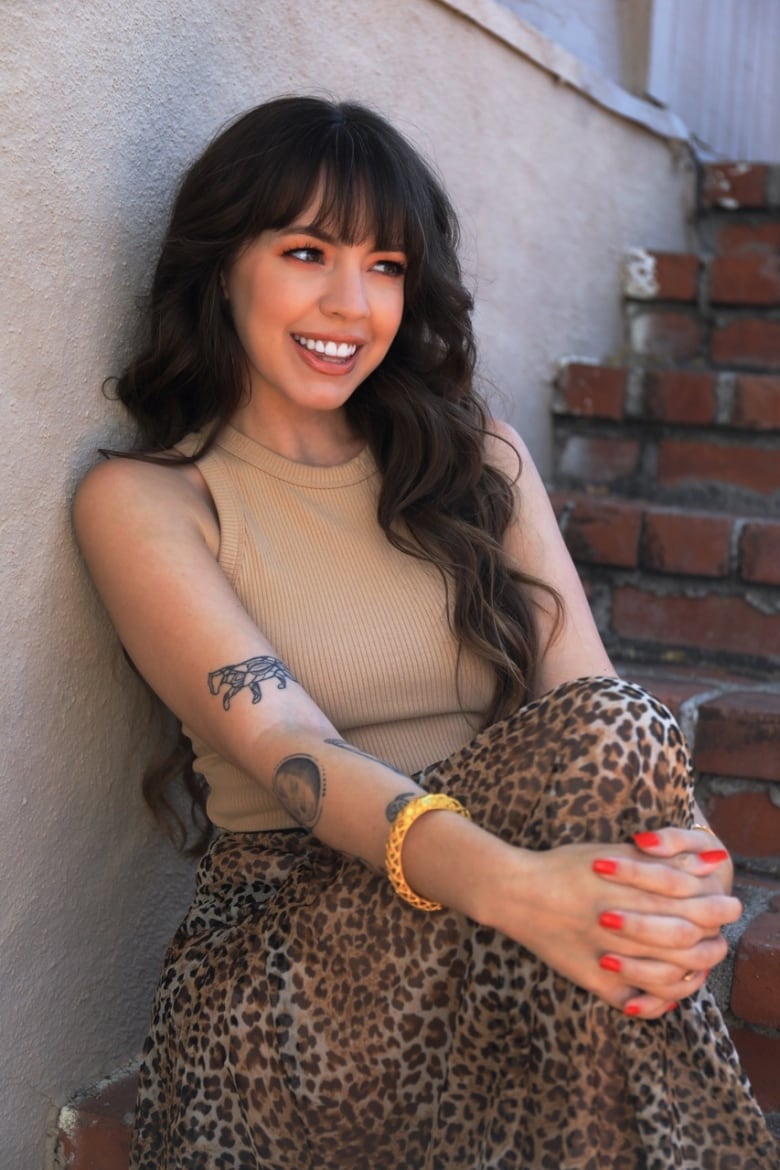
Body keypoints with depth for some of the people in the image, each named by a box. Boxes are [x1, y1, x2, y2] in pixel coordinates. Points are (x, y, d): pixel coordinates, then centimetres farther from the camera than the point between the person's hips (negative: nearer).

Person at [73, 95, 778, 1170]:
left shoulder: (479, 458, 13)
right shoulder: (141, 500, 0)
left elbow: (590, 702, -1)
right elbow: (279, 744, -16)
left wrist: (681, 859, -24)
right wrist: (506, 883, -35)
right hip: (289, 947, -3)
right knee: (610, 742, -27)